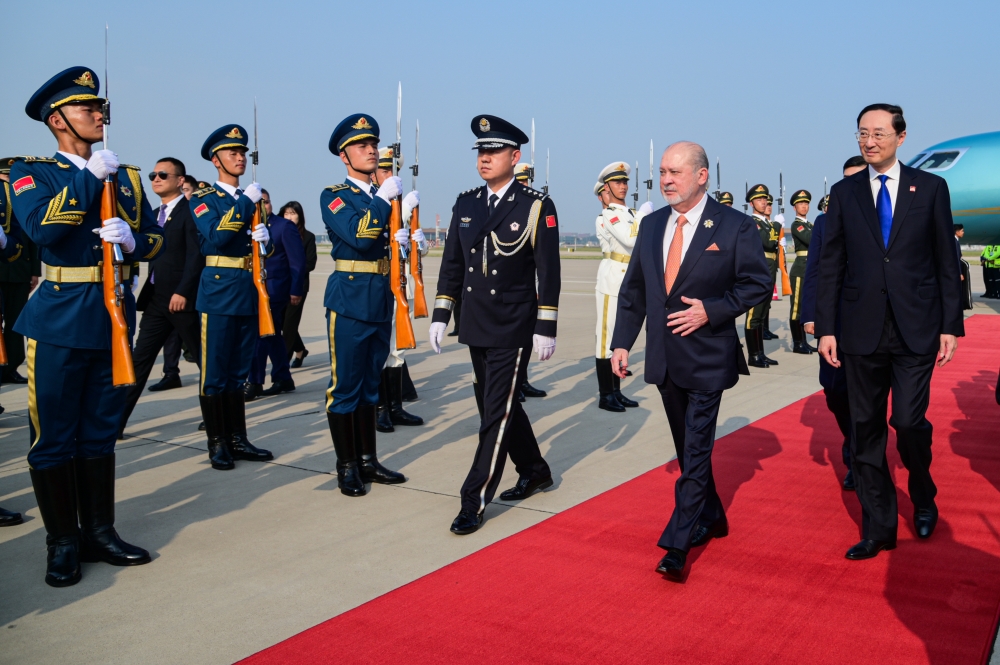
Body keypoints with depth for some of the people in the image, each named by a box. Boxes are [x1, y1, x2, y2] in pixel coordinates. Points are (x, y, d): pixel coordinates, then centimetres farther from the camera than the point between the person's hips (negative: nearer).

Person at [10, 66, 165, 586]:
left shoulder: (126, 176, 13)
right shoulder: (32, 173, 0)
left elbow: (156, 239, 9)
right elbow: (41, 228, -19)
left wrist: (132, 238, -13)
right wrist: (90, 176, -16)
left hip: (114, 316, 4)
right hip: (59, 319, -4)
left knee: (100, 431, 12)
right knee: (54, 434, 2)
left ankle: (99, 532, 22)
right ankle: (62, 543, 14)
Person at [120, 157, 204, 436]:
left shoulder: (190, 211, -7)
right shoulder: (154, 214, 18)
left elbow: (196, 255, -15)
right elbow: (151, 253, 16)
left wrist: (182, 292, -21)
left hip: (183, 298, -7)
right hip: (156, 299, 7)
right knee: (139, 359, 4)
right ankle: (116, 421, 4)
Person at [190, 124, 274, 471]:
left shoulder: (254, 198, 15)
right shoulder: (203, 199, 0)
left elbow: (266, 244, 15)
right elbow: (215, 237, -17)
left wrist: (266, 237, -8)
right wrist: (245, 203, -18)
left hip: (249, 291, 5)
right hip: (219, 290, -5)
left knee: (239, 370, 11)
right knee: (214, 371, 0)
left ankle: (238, 439, 17)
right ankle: (217, 443, 8)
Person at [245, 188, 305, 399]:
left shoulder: (284, 226, -6)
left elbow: (298, 261, -8)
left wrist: (295, 290, -12)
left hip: (274, 287, -6)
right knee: (271, 334, 11)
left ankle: (254, 382, -6)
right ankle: (283, 380, 20)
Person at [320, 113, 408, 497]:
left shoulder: (385, 197, 15)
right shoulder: (334, 196, -4)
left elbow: (394, 240, 19)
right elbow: (357, 235, -20)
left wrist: (404, 238, -2)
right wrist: (383, 199, -13)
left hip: (382, 300, 6)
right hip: (350, 298, -6)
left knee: (370, 383, 13)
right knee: (345, 385, -1)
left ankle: (368, 461, 21)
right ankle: (346, 467, 9)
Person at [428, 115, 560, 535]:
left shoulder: (537, 206, -8)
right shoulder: (465, 204, 8)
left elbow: (548, 272, -9)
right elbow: (452, 264, 12)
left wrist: (546, 329, -12)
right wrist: (440, 315, 7)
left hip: (513, 330, -6)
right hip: (475, 328, 6)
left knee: (497, 413, -4)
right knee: (500, 406, 16)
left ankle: (474, 501, 2)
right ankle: (535, 472, 36)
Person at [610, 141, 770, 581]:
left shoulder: (734, 226, -7)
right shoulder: (651, 225, 8)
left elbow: (758, 284, -6)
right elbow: (633, 289, 11)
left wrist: (711, 311, -18)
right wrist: (622, 342, 5)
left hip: (707, 357, -6)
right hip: (663, 358, 6)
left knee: (696, 450, -6)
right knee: (686, 447, 16)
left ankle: (677, 546, -2)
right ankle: (711, 517, 35)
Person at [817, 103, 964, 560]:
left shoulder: (931, 188, 4)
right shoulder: (844, 192, 7)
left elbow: (946, 261, 4)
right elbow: (830, 264, 6)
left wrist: (951, 325, -1)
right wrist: (825, 328, 0)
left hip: (915, 329, -1)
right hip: (862, 330, 2)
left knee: (909, 421, -7)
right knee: (866, 429, 5)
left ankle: (923, 498, 25)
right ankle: (878, 527, 17)